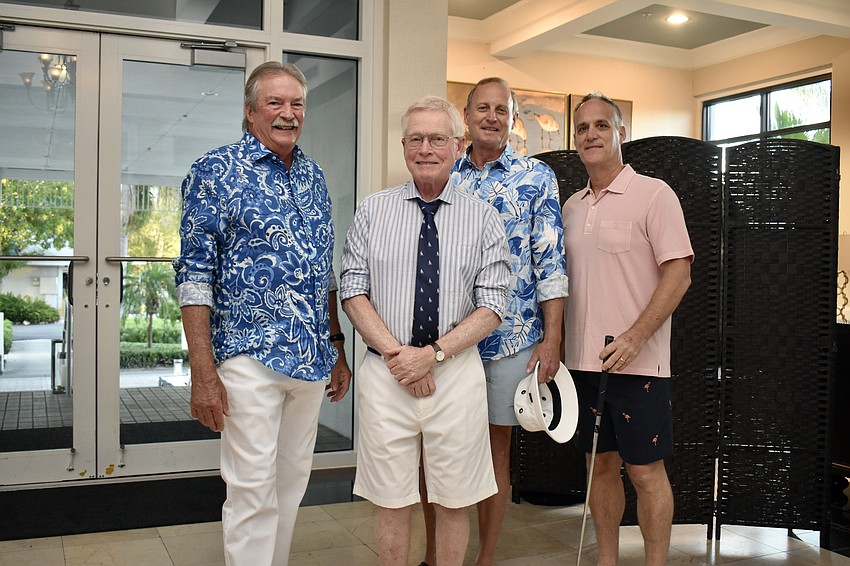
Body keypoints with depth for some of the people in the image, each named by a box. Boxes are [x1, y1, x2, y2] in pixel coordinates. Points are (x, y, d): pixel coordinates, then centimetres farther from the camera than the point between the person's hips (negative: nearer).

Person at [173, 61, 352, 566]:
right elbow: (195, 277, -10)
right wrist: (204, 373, -15)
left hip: (312, 360, 6)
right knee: (253, 490, -1)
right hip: (250, 356, -6)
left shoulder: (313, 175, 12)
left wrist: (337, 348, 15)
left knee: (292, 481, 15)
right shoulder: (216, 172, -6)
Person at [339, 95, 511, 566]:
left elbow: (492, 306, -1)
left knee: (453, 501, 10)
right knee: (391, 500, 9)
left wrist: (433, 353, -13)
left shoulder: (483, 218, 4)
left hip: (457, 373, 0)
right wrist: (396, 353, -11)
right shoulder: (372, 210, 6)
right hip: (385, 373, 0)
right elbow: (353, 291, 2)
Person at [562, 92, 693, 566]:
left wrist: (633, 338, -19)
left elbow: (679, 274, -12)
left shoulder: (653, 194, -6)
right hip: (584, 360, 6)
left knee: (645, 471, 2)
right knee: (601, 465, 14)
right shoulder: (572, 206, 12)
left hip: (637, 362, -5)